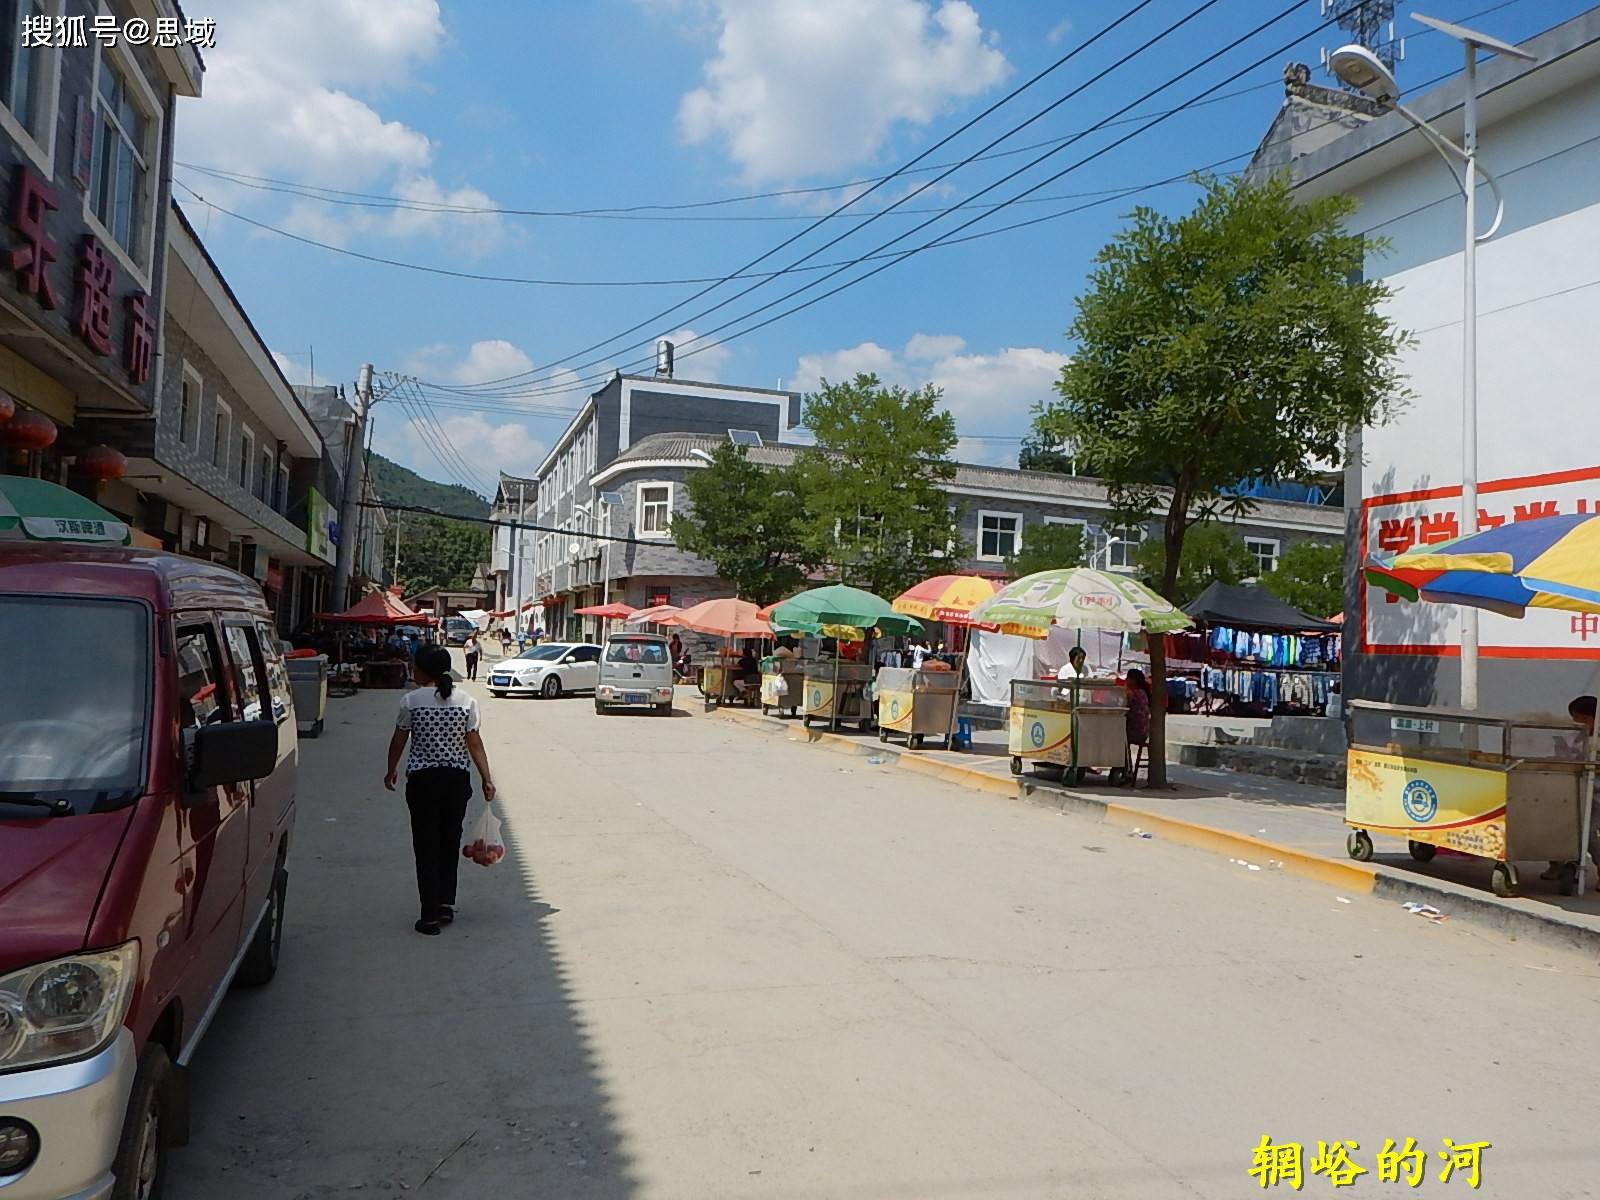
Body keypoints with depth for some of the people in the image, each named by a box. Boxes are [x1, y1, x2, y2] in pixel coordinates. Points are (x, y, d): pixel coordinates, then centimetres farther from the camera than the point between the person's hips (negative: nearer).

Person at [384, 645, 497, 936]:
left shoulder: (411, 701, -7)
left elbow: (399, 741, 1)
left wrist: (391, 771, 17)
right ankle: (446, 904, 21)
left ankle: (431, 916, 4)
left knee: (426, 846, 4)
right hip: (457, 778, 2)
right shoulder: (466, 701, -2)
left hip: (422, 779, -2)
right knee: (450, 842, 17)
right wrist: (487, 778, -1)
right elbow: (475, 743, -4)